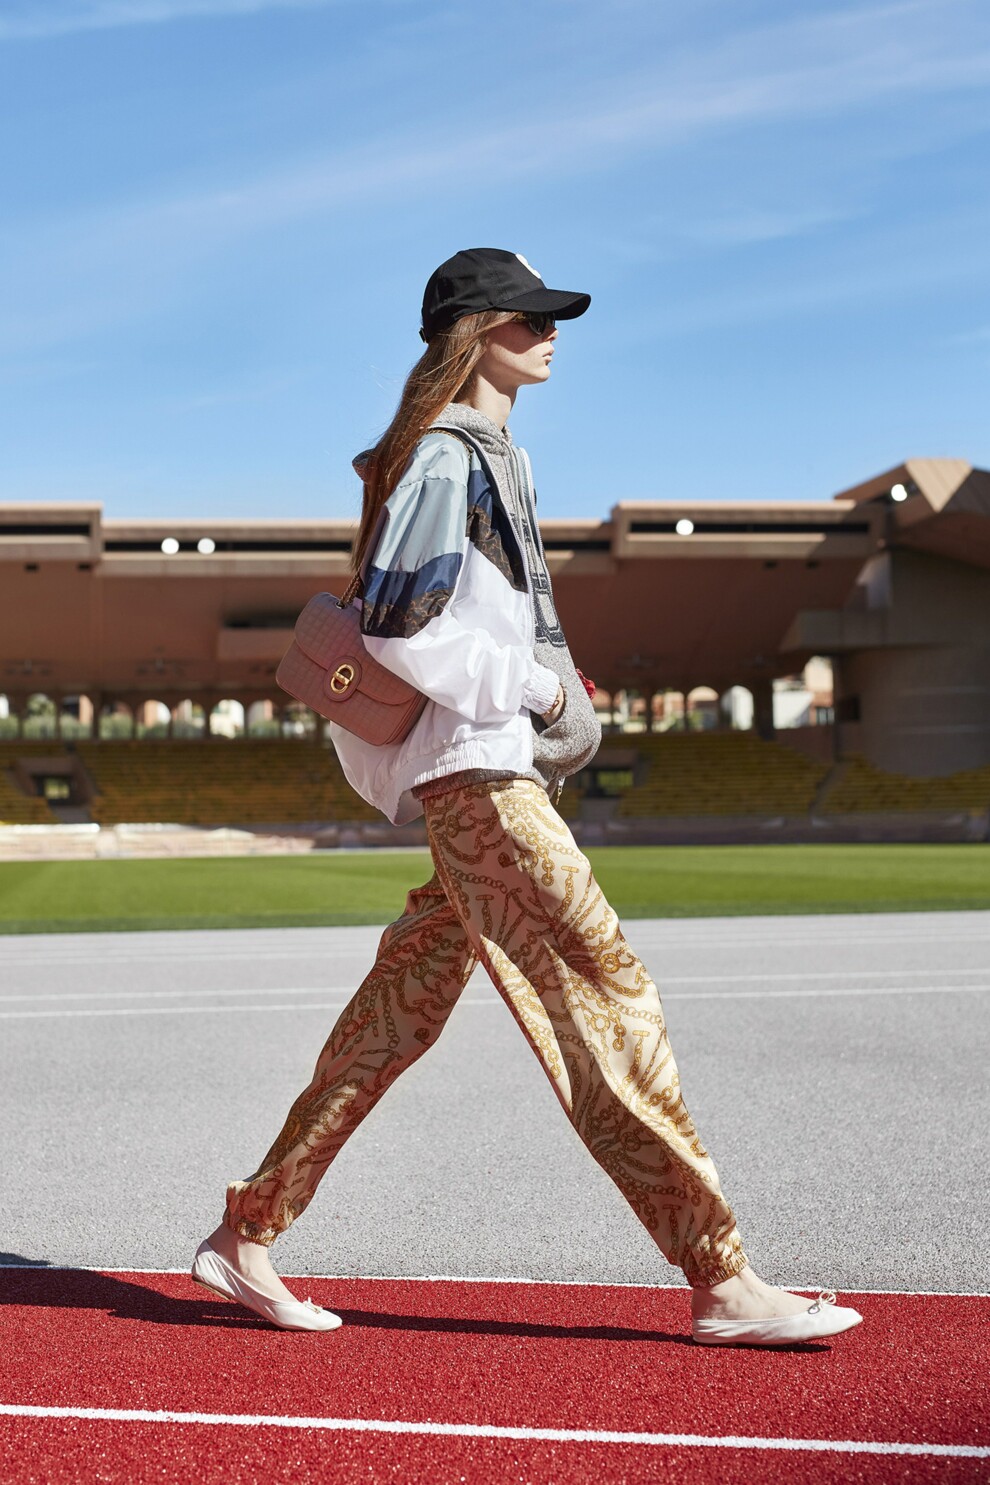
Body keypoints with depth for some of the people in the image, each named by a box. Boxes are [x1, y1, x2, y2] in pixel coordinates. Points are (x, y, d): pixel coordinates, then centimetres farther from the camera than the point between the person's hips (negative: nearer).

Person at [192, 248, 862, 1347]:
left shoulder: (491, 455, 22)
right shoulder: (445, 456, -9)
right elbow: (396, 623, -17)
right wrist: (528, 687, -12)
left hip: (500, 764, 10)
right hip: (478, 771, -10)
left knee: (400, 1016, 10)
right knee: (605, 996, -11)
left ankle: (246, 1237, 18)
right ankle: (722, 1280, -7)